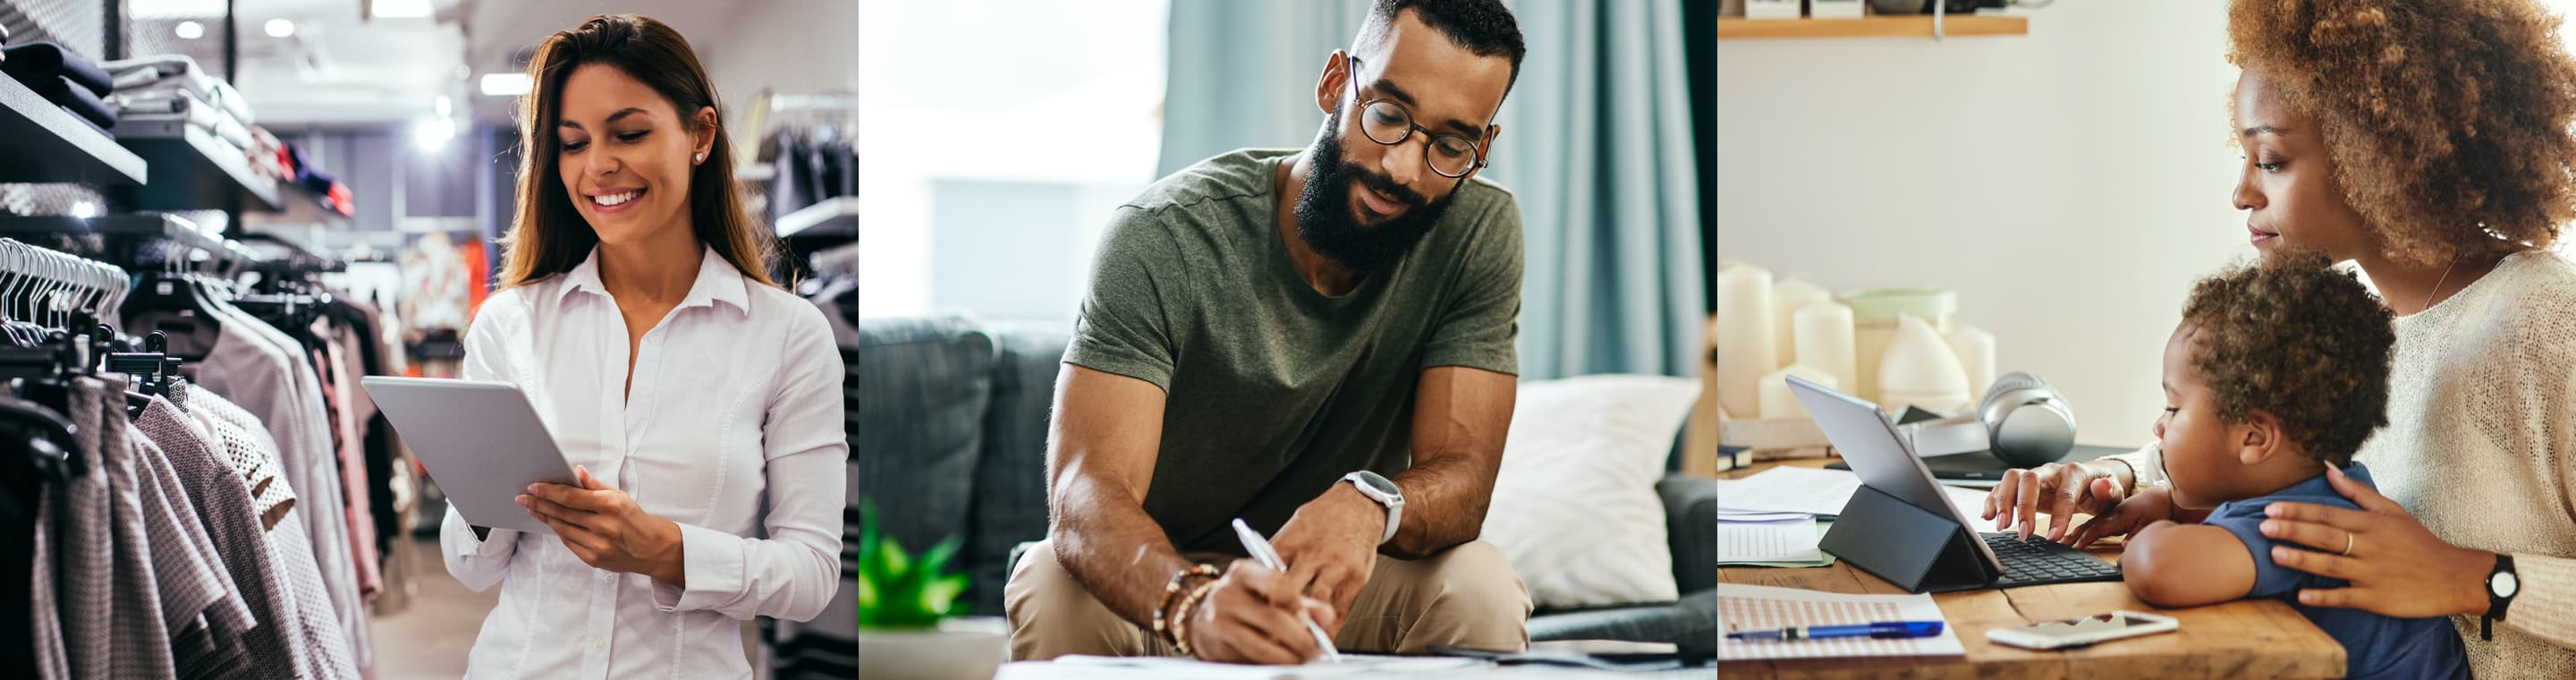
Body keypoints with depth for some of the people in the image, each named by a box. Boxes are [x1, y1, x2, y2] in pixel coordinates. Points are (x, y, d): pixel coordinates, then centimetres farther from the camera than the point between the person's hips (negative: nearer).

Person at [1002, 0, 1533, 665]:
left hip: (1336, 584, 2)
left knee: (1480, 586, -28)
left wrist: (1370, 505, -44)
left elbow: (1461, 477, -18)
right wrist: (1192, 604, -55)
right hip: (1158, 581, -2)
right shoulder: (1162, 237, -21)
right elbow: (1086, 491, -31)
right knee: (1052, 587, -34)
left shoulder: (1481, 233, -13)